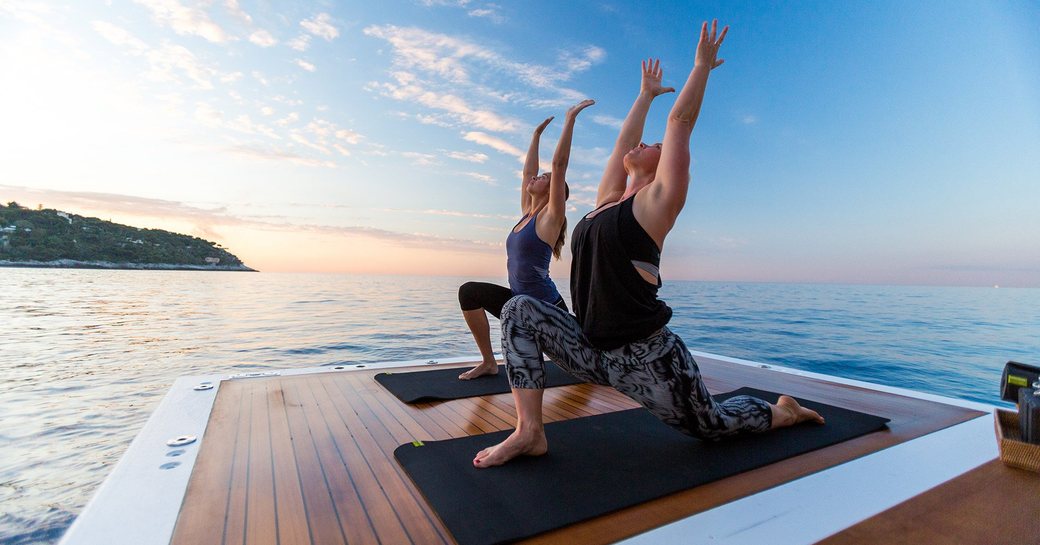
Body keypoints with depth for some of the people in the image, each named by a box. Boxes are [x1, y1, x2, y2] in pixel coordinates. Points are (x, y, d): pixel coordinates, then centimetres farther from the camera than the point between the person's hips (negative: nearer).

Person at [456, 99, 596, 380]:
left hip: (548, 308, -6)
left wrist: (569, 119, -16)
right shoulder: (527, 213, 9)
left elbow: (559, 164, -17)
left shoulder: (550, 217, -10)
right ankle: (488, 362, -3)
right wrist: (537, 134, 24)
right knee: (469, 291, -10)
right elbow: (527, 171, 15)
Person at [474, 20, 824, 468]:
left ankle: (783, 412, 45)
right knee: (519, 311, -10)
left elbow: (680, 122, -5)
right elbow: (624, 140, 22)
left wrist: (702, 65, 7)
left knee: (711, 426, 13)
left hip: (646, 359, -6)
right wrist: (646, 93, 35)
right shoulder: (607, 200, 12)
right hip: (595, 352, 6)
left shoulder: (658, 200, -5)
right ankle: (528, 431, -11)